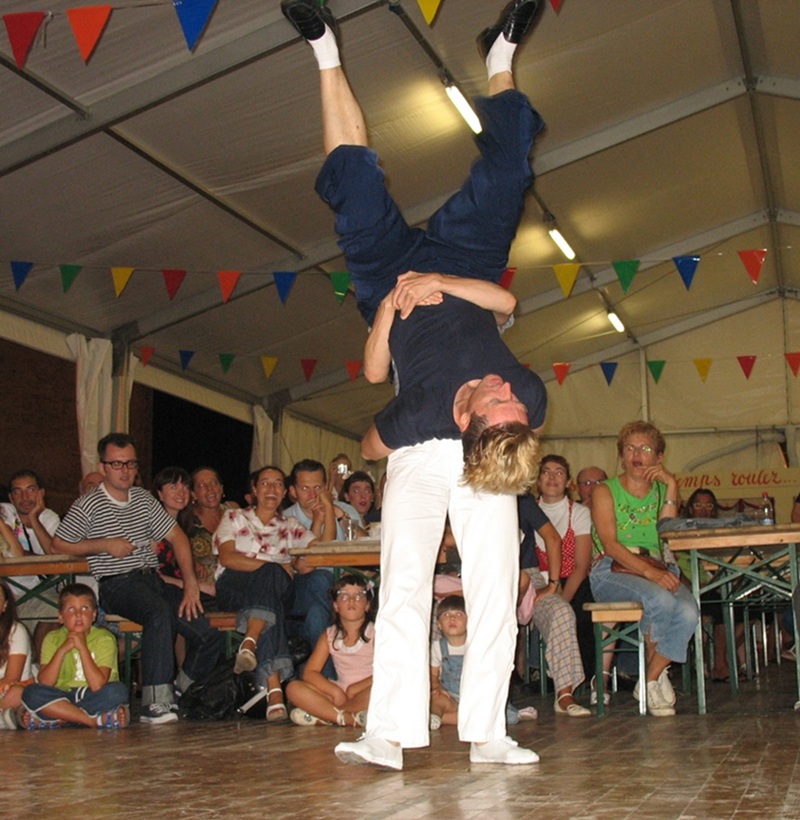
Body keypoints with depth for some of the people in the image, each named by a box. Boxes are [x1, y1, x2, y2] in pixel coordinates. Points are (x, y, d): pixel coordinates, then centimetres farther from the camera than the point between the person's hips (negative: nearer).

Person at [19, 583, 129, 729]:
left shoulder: (104, 638, -6)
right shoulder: (53, 639, 2)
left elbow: (97, 685, -18)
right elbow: (44, 683, -10)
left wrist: (82, 647, -20)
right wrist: (62, 650, -18)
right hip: (63, 698, 2)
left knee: (118, 690, -31)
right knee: (31, 692, -25)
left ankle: (56, 720, -26)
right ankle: (97, 720, -24)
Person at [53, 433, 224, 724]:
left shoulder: (143, 498, 18)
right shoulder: (87, 506, 3)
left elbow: (177, 536, 15)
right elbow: (59, 544, 3)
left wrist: (190, 583, 2)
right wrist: (105, 544, -6)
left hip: (155, 580, 6)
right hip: (117, 585, -6)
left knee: (210, 635, -13)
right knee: (160, 612, -39)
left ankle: (179, 695, 6)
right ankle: (155, 703, -38)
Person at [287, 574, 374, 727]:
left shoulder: (375, 633, -2)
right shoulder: (329, 636, 8)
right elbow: (309, 672, 0)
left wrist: (354, 689, -17)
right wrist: (336, 692, -16)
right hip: (340, 693, 3)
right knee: (293, 688, -14)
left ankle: (325, 715, -24)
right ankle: (351, 719, -28)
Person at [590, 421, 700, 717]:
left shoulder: (662, 491, 20)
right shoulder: (605, 492, 8)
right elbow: (610, 545, -7)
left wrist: (671, 486, -3)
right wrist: (649, 572, -22)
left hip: (657, 570, 4)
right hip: (612, 572, -4)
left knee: (688, 611, -29)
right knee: (660, 600, -34)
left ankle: (650, 681, -12)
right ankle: (657, 672, -9)